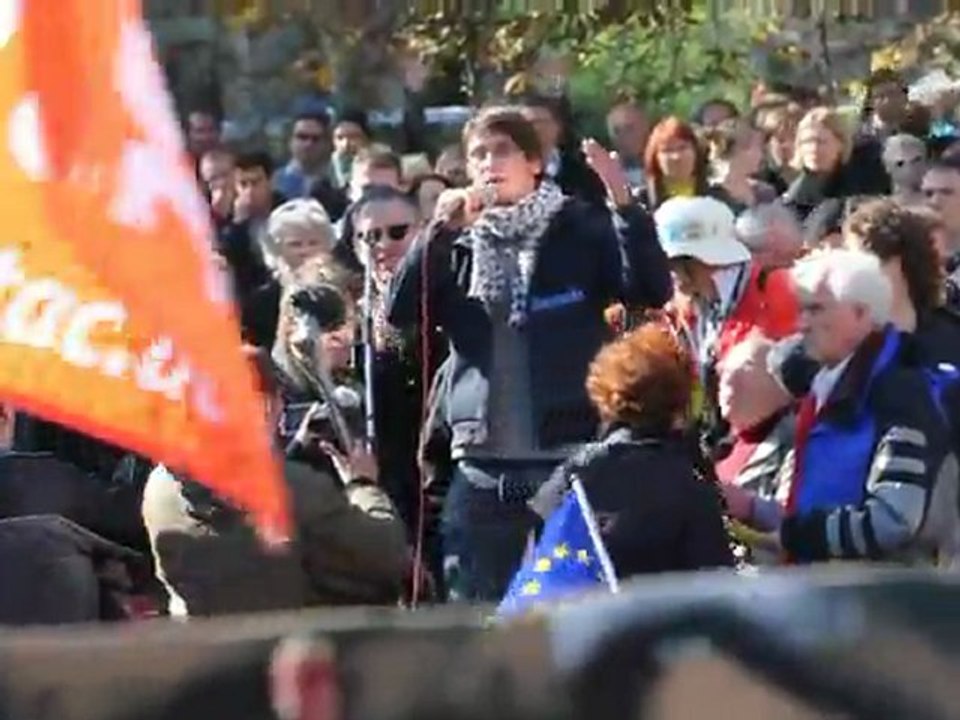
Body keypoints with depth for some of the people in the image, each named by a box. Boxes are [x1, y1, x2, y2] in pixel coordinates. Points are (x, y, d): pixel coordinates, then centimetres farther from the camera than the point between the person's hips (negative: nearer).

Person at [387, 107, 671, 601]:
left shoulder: (579, 230, 2)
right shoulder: (458, 242, 11)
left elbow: (652, 291, -11)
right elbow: (400, 312, -1)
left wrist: (624, 204, -22)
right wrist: (438, 231, -11)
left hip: (569, 460, -3)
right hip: (482, 468, 3)